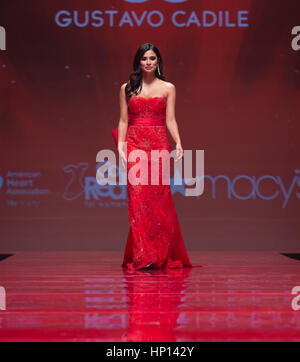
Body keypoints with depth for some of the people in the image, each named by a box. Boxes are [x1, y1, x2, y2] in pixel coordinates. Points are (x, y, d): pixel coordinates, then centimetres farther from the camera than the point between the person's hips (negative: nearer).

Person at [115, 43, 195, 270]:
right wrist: (121, 147, -4)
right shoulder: (127, 88, 10)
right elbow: (123, 121, 7)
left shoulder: (168, 88, 8)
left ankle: (163, 255, 10)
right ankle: (143, 256, -6)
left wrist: (178, 143, -12)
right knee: (138, 197, -8)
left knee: (158, 197, -2)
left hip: (158, 145, 0)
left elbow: (170, 120, 3)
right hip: (135, 145, 0)